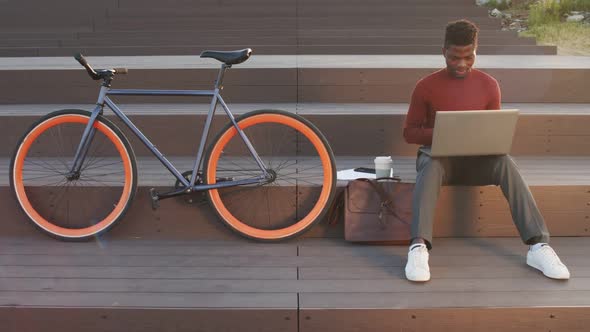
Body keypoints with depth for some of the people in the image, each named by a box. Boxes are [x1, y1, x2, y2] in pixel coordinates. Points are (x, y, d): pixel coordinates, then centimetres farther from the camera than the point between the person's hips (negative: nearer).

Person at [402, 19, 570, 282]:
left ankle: (538, 245, -39)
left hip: (475, 159, 2)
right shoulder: (426, 86, -3)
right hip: (438, 155, -1)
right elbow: (409, 132, 0)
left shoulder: (489, 85, 3)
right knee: (430, 165, -39)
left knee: (505, 162, -32)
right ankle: (419, 247, -52)